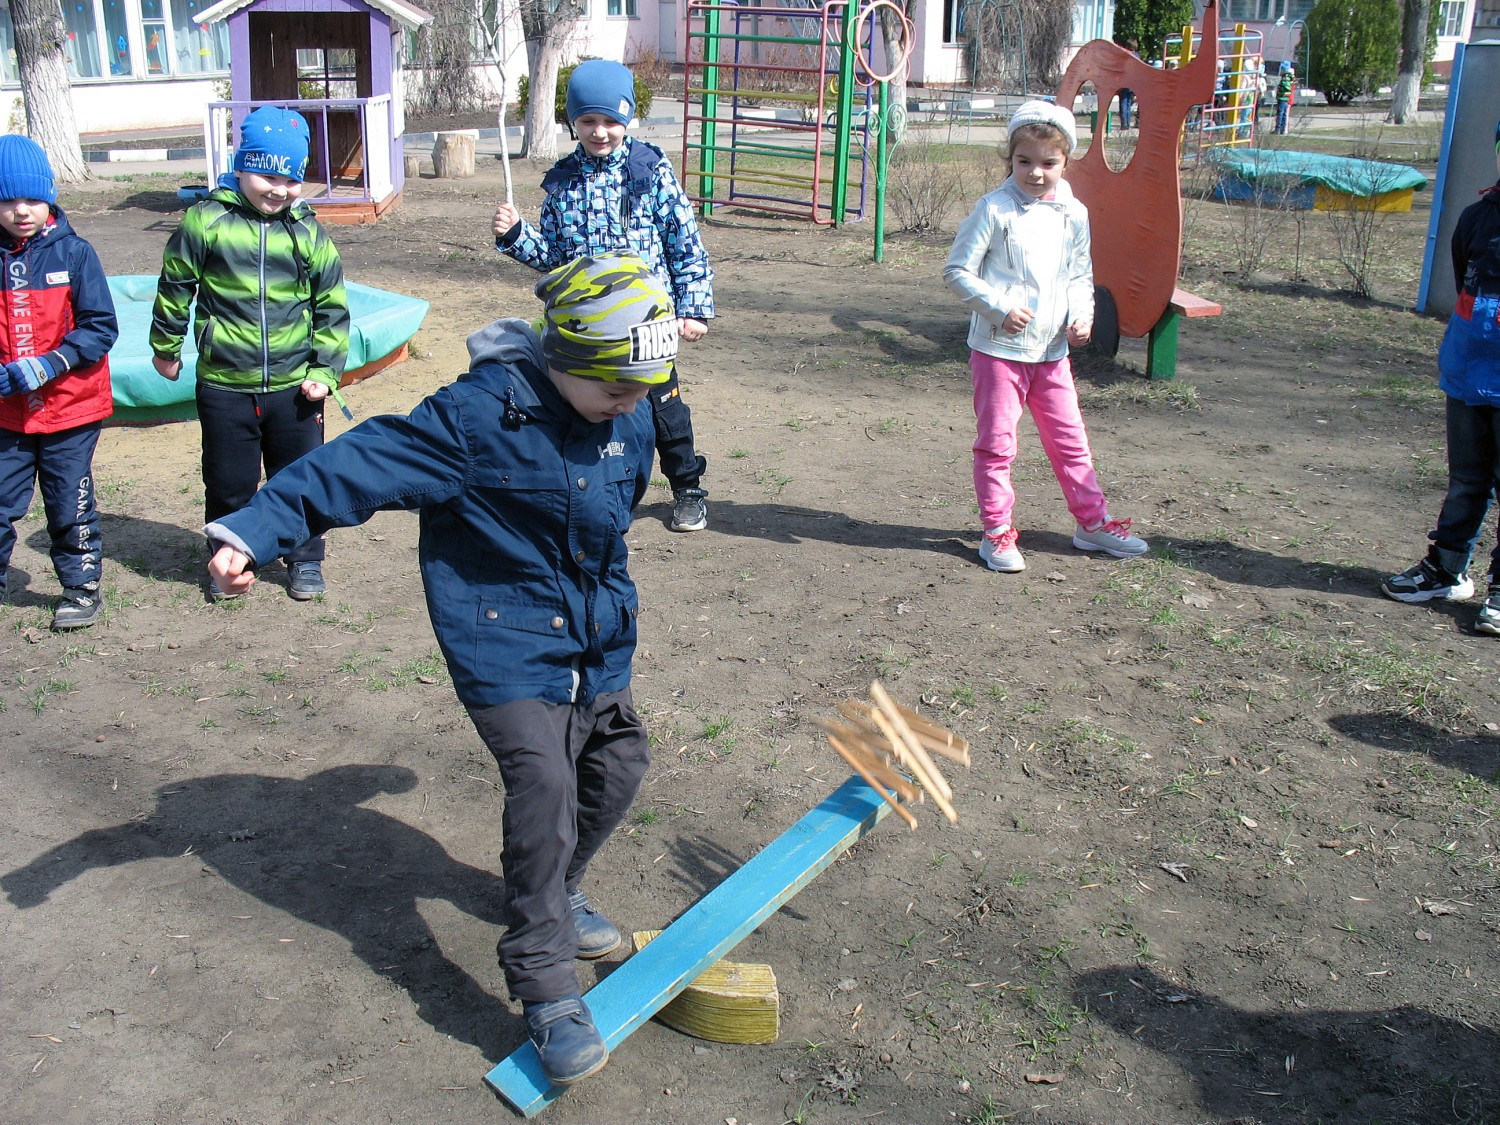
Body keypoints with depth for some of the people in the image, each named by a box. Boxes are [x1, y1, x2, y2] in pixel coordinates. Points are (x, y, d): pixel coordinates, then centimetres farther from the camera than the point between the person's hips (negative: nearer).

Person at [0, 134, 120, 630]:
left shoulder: (73, 252, -6)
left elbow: (100, 326, -9)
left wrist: (49, 364, -19)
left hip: (71, 408, -2)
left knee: (70, 505, 8)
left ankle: (81, 586, 25)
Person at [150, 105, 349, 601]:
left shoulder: (309, 232, 0)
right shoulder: (206, 221, -6)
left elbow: (332, 309, 6)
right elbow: (174, 287, 6)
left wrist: (325, 372, 1)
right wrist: (165, 347, 14)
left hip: (293, 387, 1)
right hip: (223, 386, -1)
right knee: (228, 484, 12)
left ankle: (304, 560, 31)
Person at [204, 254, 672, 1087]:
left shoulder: (631, 420, -1)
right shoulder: (483, 415, -23)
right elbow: (363, 464, -26)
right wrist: (254, 533, -34)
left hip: (596, 639, 8)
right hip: (505, 636, -7)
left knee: (618, 768, 14)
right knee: (543, 783, -19)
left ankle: (552, 896, 42)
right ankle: (546, 987, -5)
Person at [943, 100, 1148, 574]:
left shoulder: (1073, 214, 6)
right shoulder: (995, 209, -9)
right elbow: (957, 270, -9)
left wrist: (1082, 316, -1)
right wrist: (999, 308, -19)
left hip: (1052, 351, 5)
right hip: (998, 348, -4)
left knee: (1069, 441, 13)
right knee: (996, 443, 3)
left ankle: (1093, 521, 25)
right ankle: (997, 531, 15)